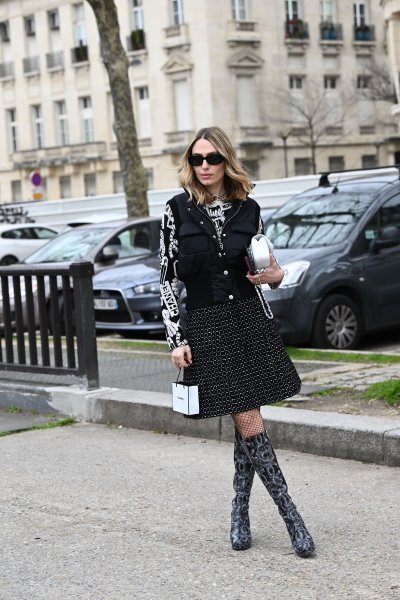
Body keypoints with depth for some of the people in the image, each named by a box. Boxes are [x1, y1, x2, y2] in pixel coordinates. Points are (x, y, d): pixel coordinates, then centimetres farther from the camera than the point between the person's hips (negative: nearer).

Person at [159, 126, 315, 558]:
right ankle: (291, 517, -1)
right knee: (248, 421, -5)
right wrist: (176, 339, -6)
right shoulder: (177, 211, -1)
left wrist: (276, 275, -7)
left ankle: (240, 513, 20)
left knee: (246, 422, 5)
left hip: (251, 319, 3)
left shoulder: (248, 209, 5)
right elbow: (168, 279, -1)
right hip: (206, 325, -2)